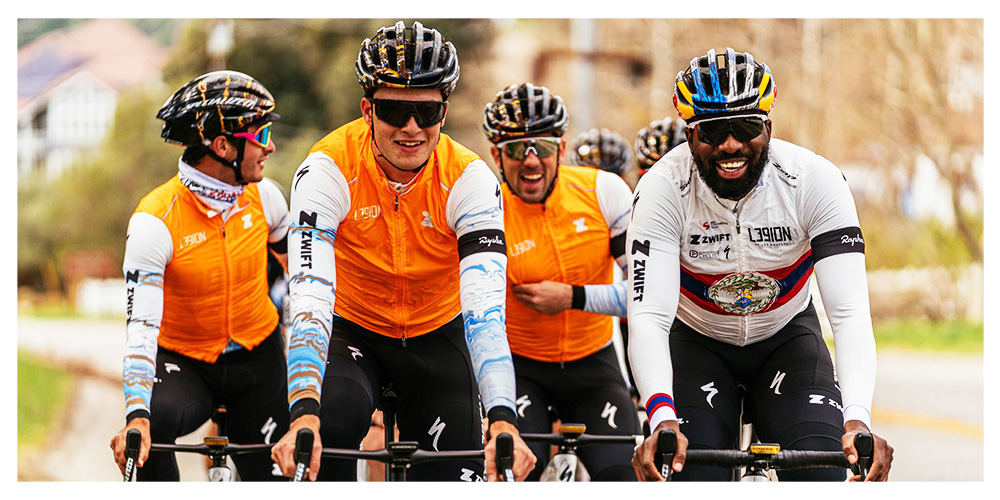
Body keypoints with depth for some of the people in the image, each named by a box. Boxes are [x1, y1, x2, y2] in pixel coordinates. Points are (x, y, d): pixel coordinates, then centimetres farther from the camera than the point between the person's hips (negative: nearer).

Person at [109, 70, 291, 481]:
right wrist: (137, 415, -43)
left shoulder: (263, 197, -8)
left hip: (258, 359, 4)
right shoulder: (155, 220, -22)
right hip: (184, 363, -4)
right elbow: (141, 326, -31)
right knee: (150, 426, -35)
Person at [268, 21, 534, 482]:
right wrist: (304, 415, -50)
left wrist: (503, 421, -47)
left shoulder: (470, 179, -22)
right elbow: (309, 300, -35)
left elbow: (485, 308, -32)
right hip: (352, 330, -2)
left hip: (437, 337, 2)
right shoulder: (329, 169, -25)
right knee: (332, 423, -33)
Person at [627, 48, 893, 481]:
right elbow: (648, 318, -35)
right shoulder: (662, 188, -27)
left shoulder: (815, 180, -26)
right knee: (693, 479, -21)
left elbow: (850, 313, -33)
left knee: (821, 476, -23)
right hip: (698, 343, 0)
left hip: (786, 337, 0)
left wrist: (857, 420, -50)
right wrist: (662, 420, -53)